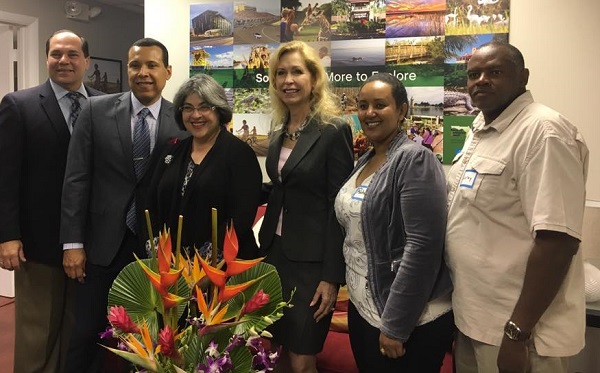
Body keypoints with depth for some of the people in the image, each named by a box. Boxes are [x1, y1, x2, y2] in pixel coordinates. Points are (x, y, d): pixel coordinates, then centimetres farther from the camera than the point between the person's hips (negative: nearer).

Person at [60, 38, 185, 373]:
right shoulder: (96, 111, -1)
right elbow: (76, 179, -2)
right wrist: (73, 242, -6)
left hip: (157, 245, 0)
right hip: (103, 242, 0)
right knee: (88, 333, 10)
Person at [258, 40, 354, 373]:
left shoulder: (334, 130, -13)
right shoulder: (279, 134, 8)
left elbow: (340, 207, -14)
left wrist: (332, 276, -16)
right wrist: (264, 252, 13)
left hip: (311, 260, -6)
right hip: (275, 253, 7)